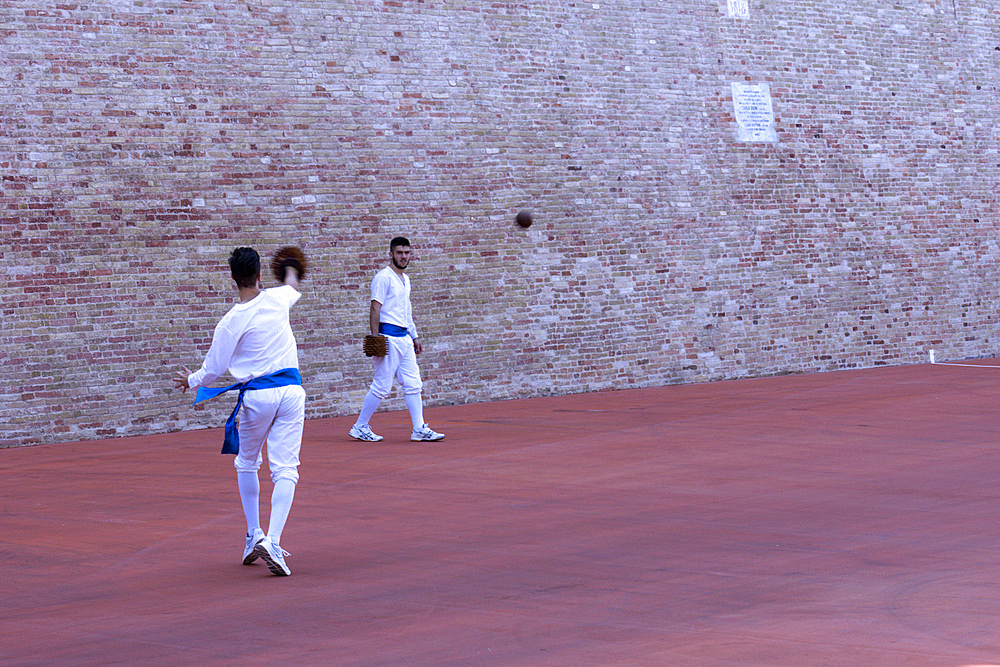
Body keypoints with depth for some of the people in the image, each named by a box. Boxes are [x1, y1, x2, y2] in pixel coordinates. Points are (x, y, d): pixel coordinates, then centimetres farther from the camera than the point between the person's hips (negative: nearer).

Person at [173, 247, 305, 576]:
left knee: (247, 465, 20)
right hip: (291, 388, 2)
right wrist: (291, 273, 53)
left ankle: (254, 536, 18)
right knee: (285, 470, -3)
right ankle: (272, 540, -17)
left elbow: (213, 369, -1)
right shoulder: (277, 299, 1)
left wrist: (190, 380, 21)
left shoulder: (231, 321, -8)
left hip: (257, 395, -2)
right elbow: (293, 288, 28)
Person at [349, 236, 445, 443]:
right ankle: (360, 427, 4)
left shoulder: (405, 279, 18)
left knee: (413, 385, 5)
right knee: (381, 386, -6)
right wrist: (375, 339, -20)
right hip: (389, 337, -9)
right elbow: (375, 309, -14)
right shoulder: (383, 277, -9)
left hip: (404, 338, 9)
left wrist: (414, 337, 23)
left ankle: (419, 429, 6)